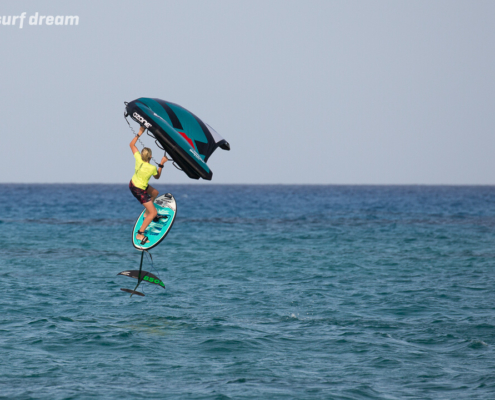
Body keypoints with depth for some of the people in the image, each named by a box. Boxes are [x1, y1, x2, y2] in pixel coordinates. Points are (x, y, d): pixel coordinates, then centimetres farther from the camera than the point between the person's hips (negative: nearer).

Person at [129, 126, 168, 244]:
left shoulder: (138, 159, -18)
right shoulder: (152, 168, -29)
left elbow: (131, 144, -3)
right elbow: (157, 177, -4)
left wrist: (140, 133, 0)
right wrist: (161, 164, -4)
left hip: (133, 184, 7)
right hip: (139, 191, -7)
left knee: (155, 192, 30)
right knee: (154, 213, 1)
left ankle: (147, 213, 43)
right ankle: (140, 234, 4)